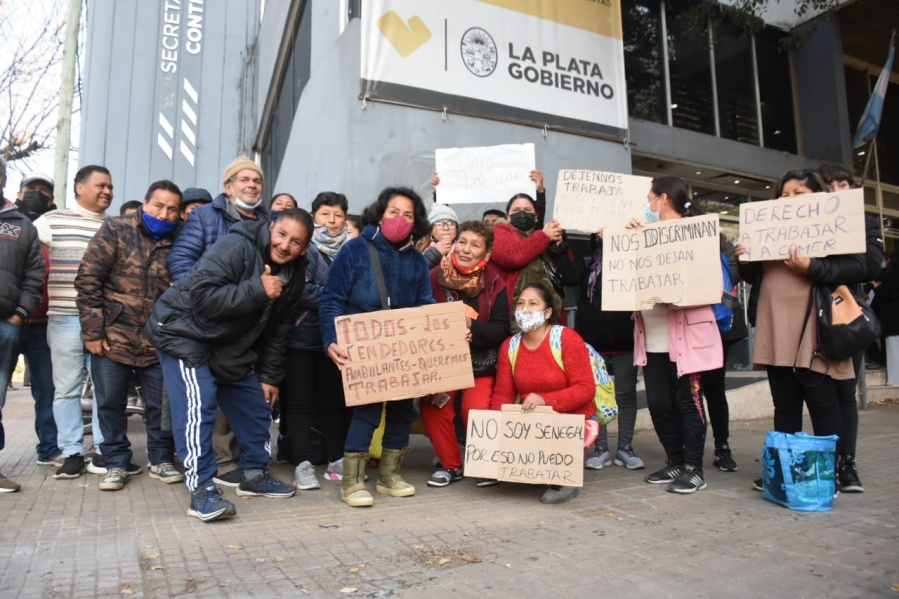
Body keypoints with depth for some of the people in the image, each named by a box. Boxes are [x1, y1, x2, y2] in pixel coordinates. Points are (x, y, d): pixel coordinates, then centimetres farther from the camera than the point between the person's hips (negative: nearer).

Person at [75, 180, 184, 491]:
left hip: (159, 342, 1)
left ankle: (161, 460, 23)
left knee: (161, 405, 6)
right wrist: (92, 330, -10)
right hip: (113, 337, -1)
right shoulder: (115, 230, -3)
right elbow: (88, 279, -6)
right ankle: (116, 463, 22)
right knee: (110, 404, 7)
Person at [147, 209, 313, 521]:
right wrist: (256, 290, -36)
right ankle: (201, 490, -12)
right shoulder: (235, 247, -26)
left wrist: (269, 375, 4)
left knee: (257, 405, 8)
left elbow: (278, 329, 4)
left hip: (231, 346, 7)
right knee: (198, 404, -20)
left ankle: (255, 475, 25)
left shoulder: (294, 274, -3)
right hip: (184, 332, -7)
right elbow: (201, 296, -34)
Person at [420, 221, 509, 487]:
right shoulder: (435, 277, -5)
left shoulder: (494, 284, -5)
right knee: (432, 407, -18)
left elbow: (501, 331, -10)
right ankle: (450, 465, 6)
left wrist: (472, 325, -26)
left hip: (481, 362, -1)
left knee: (476, 411, -18)